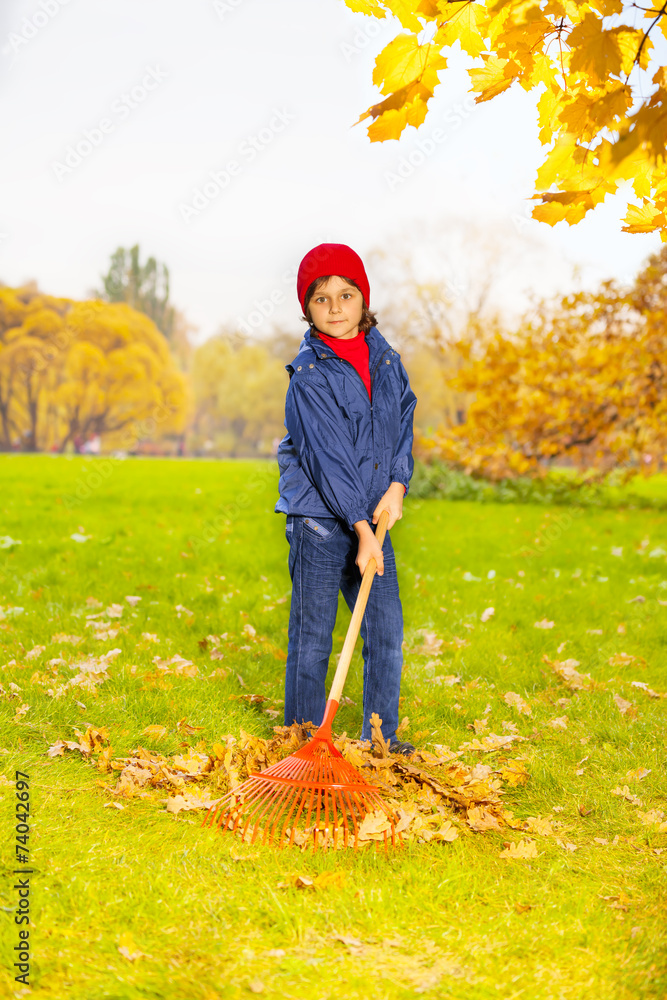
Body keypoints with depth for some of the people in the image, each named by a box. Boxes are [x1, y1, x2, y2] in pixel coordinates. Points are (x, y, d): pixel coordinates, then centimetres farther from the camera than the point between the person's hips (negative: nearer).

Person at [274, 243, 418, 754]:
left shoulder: (385, 358, 7)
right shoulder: (309, 374, -11)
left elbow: (403, 420, 11)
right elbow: (329, 459, -16)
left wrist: (398, 484, -6)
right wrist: (363, 530, -18)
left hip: (373, 516, 5)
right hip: (320, 519, -5)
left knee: (387, 629, 8)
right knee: (312, 637, 2)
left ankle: (381, 735, 22)